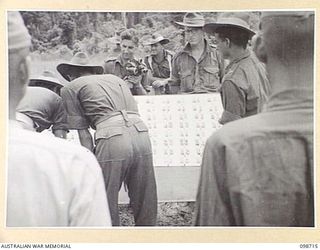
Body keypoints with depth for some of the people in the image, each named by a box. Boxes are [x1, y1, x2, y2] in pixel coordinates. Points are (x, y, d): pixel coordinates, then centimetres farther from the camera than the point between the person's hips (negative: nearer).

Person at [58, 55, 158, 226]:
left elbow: (84, 133, 9)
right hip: (141, 132, 6)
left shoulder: (71, 87, 16)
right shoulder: (115, 78, 31)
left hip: (111, 137, -5)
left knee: (106, 204, 8)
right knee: (145, 201, 15)